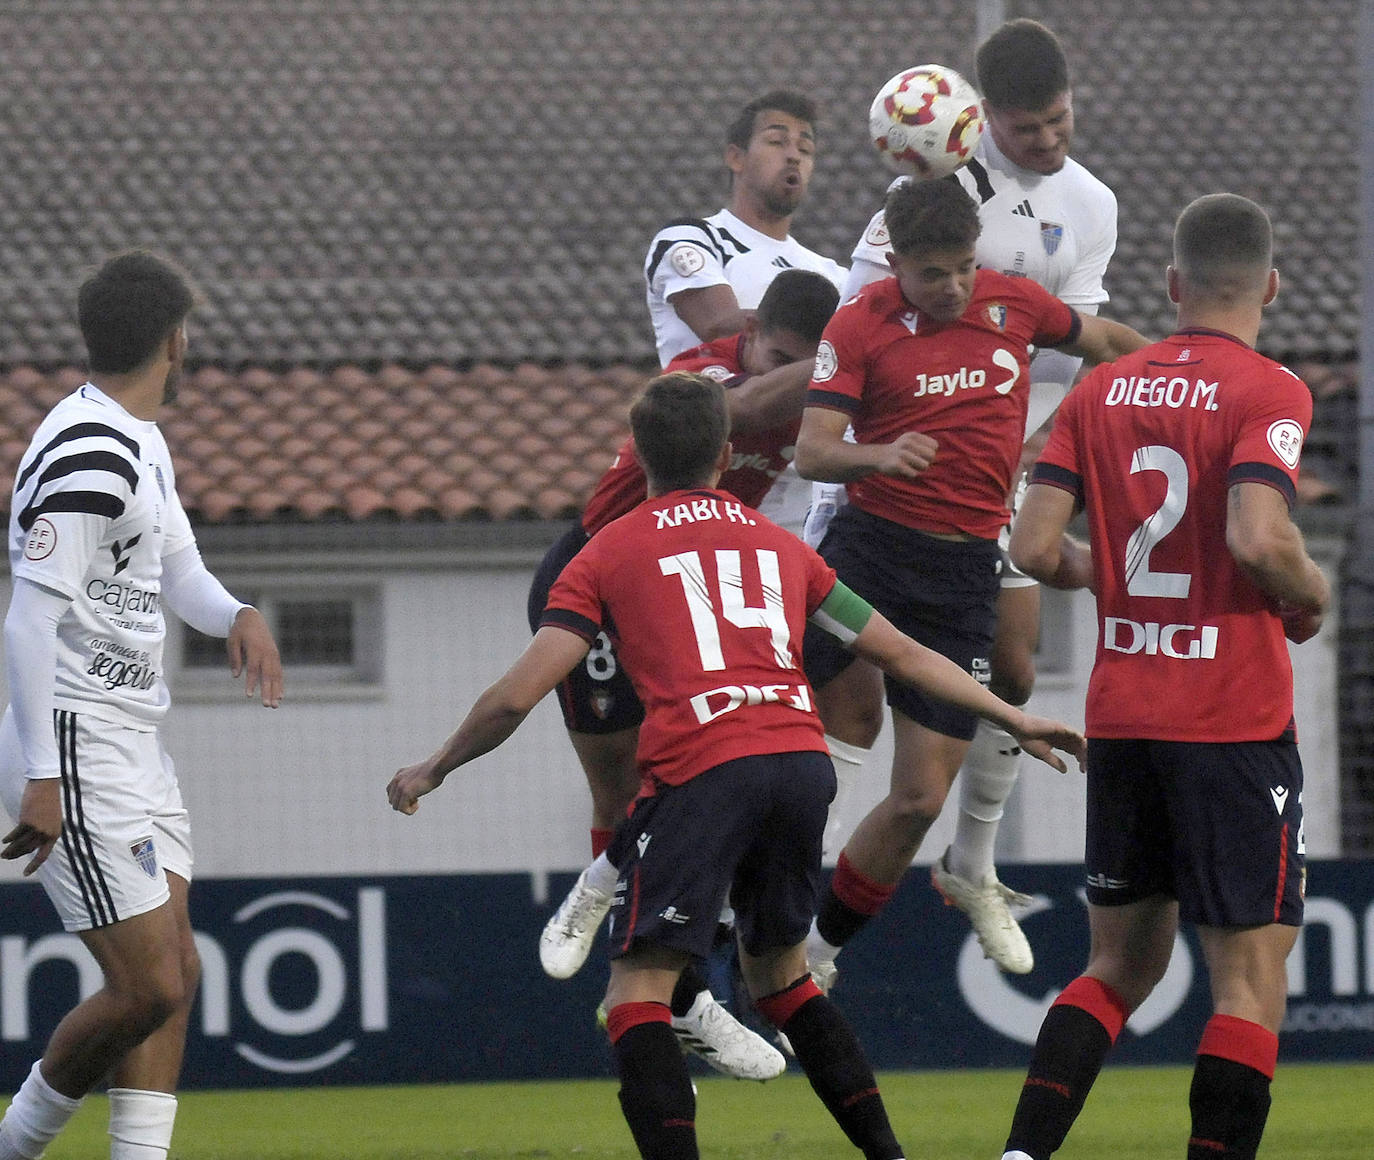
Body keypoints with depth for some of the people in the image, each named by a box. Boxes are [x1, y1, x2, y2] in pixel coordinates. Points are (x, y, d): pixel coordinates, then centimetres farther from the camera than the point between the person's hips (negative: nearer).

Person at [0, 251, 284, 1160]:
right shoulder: (88, 453, -18)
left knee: (174, 976, 6)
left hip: (135, 744, 10)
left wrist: (240, 615, 0)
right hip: (77, 751, -10)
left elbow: (178, 572, 23)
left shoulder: (141, 442, 14)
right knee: (149, 987, -11)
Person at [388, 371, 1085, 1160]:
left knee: (637, 998, -2)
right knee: (780, 973, 23)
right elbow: (902, 654, 27)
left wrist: (434, 769, 21)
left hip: (701, 775, -5)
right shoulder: (780, 545, 23)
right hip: (803, 761, 5)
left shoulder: (609, 553, 12)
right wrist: (1015, 720, 36)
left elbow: (517, 696, 6)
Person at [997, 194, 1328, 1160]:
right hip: (1234, 722, -6)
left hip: (1121, 718, 6)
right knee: (1251, 976, -1)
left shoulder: (1101, 392, 7)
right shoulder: (1268, 393, -10)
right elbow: (1257, 538, -23)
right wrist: (1313, 593, -3)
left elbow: (1036, 547, 2)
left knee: (1121, 963, 16)